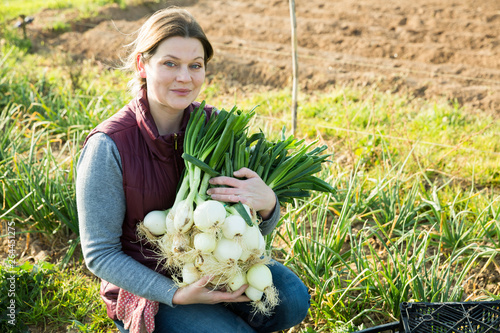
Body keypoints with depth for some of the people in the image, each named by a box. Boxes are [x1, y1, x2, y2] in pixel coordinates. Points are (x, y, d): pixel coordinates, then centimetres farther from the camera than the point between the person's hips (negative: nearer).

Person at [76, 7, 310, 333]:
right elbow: (100, 254, -15)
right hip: (144, 287, -4)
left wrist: (267, 203, -30)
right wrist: (176, 294, -25)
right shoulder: (108, 147, -22)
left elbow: (260, 228, -4)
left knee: (292, 300, -14)